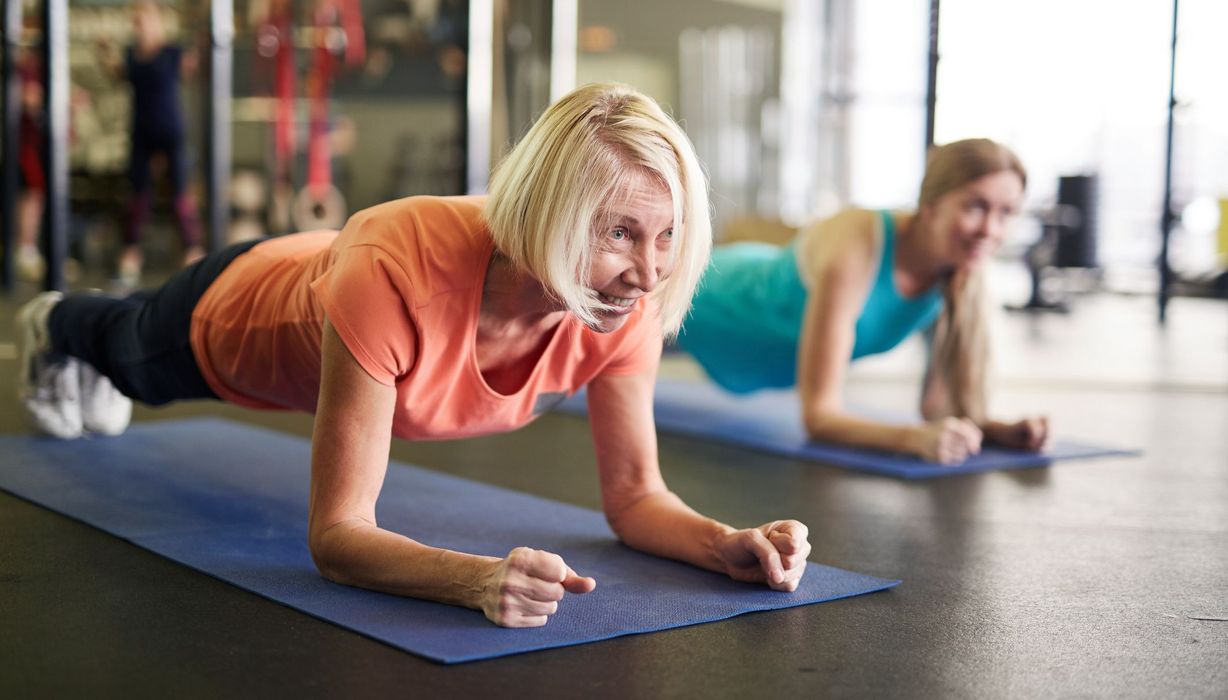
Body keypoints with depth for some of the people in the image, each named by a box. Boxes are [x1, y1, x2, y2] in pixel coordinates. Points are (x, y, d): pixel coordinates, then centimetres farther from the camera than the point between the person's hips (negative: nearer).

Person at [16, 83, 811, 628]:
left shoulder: (627, 307, -38)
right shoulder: (397, 274, -53)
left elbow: (635, 494, -27)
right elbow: (336, 535, -49)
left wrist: (727, 543, -47)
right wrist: (478, 578, -67)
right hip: (234, 315, -4)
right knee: (135, 360, 36)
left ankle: (81, 371, 76)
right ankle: (56, 324, 72)